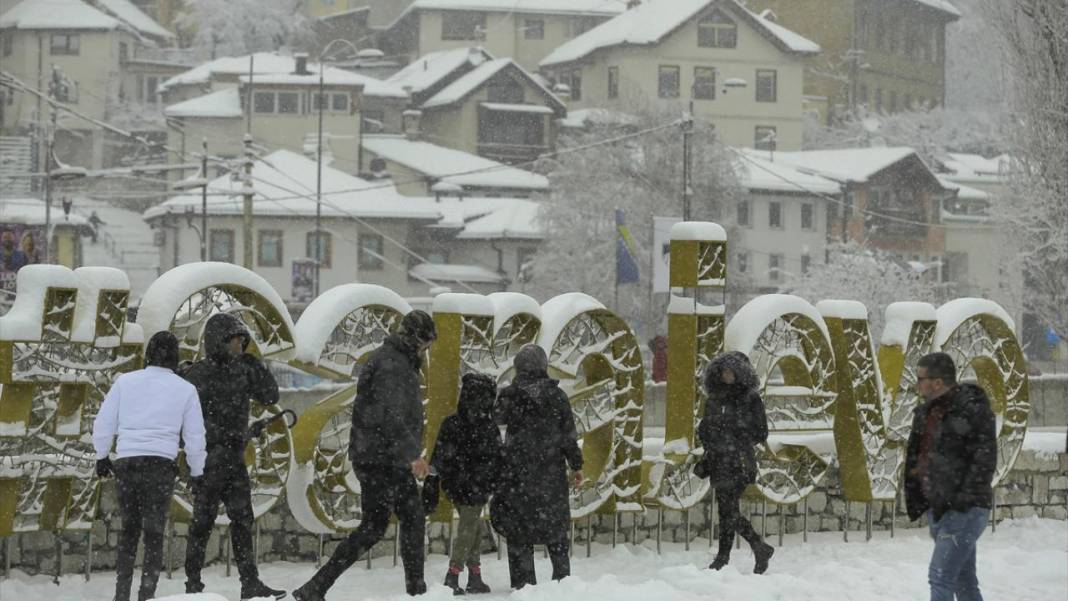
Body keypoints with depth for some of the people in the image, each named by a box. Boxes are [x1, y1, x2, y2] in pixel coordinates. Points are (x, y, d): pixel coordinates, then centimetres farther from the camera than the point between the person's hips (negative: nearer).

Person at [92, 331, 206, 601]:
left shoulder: (126, 382, 4)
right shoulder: (185, 389, 3)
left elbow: (103, 423, 7)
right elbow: (195, 437, 7)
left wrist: (101, 457, 21)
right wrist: (197, 473, 18)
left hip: (126, 463, 2)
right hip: (161, 465, -2)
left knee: (129, 529, 16)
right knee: (154, 533, 4)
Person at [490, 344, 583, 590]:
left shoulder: (510, 395, -8)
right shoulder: (556, 395, -2)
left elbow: (499, 417, 9)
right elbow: (569, 434, 1)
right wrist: (576, 465, 8)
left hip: (519, 470, -2)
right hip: (552, 470, 2)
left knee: (518, 525, 3)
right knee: (556, 525, 14)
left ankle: (524, 581, -2)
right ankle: (562, 576, 15)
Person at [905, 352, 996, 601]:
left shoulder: (973, 409, -14)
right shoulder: (926, 412, 12)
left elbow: (985, 459, -18)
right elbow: (916, 458, 21)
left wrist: (964, 499, -21)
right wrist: (915, 498, 13)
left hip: (965, 512, -9)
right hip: (938, 510, 9)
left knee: (940, 576, -15)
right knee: (963, 581, 14)